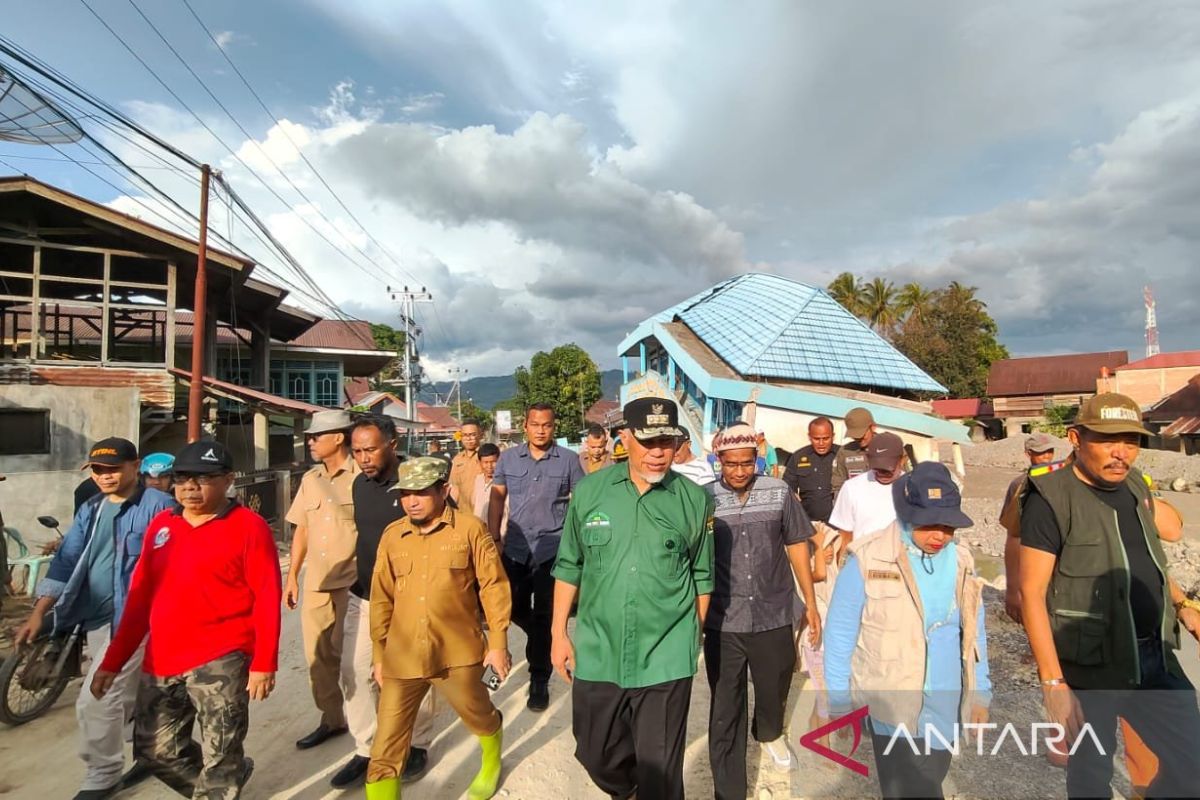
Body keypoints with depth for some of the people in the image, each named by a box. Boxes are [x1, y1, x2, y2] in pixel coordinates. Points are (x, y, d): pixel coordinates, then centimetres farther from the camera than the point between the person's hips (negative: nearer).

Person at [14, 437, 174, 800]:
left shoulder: (158, 506, -14)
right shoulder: (90, 510, 8)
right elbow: (66, 561, 8)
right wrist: (38, 613, 2)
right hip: (96, 617, 8)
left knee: (97, 701, -6)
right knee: (127, 695, 21)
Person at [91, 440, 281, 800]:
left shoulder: (249, 526, -11)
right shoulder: (161, 525, 8)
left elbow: (267, 600, -12)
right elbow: (140, 597, 13)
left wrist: (264, 664, -15)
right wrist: (113, 661, 12)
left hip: (220, 659, -6)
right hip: (161, 661, 7)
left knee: (220, 756, 5)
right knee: (155, 749, 18)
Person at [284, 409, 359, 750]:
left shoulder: (361, 477, -12)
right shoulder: (309, 479, 9)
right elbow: (302, 530, 14)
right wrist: (292, 576, 12)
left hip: (354, 581, -6)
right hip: (316, 581, 7)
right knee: (318, 655, 15)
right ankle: (331, 718, 32)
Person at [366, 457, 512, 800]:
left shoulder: (470, 528, -10)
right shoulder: (392, 535, 2)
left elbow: (494, 587, -6)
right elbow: (381, 598, 9)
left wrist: (498, 643, -4)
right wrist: (379, 654, 11)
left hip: (457, 655, -2)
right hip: (402, 658, 2)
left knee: (479, 718, 23)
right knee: (386, 749, 3)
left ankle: (492, 764, 55)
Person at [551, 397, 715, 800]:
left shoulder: (695, 499, -6)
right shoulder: (589, 491, -4)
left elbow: (702, 576, 4)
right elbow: (569, 567, 4)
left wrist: (692, 637, 8)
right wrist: (559, 633, 4)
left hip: (666, 659, -2)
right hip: (597, 653, 2)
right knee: (596, 756, 20)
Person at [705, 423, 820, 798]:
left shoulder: (779, 492, -5)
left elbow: (796, 546, 5)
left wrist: (811, 602, 7)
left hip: (773, 615, 2)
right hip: (722, 622, -2)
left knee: (775, 689, 24)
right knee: (725, 711, 10)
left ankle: (770, 733, 58)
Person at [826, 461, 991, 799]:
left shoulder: (961, 562, 1)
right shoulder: (868, 559, -16)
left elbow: (973, 633, 12)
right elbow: (840, 632, -10)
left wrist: (980, 692, 13)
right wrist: (840, 700, -6)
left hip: (944, 705, 5)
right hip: (891, 703, -5)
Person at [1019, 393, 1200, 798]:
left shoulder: (1135, 486, 6)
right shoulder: (1051, 499, -18)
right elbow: (1031, 593, -19)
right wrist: (1053, 683, -22)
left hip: (1155, 656, 7)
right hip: (1089, 669, -6)